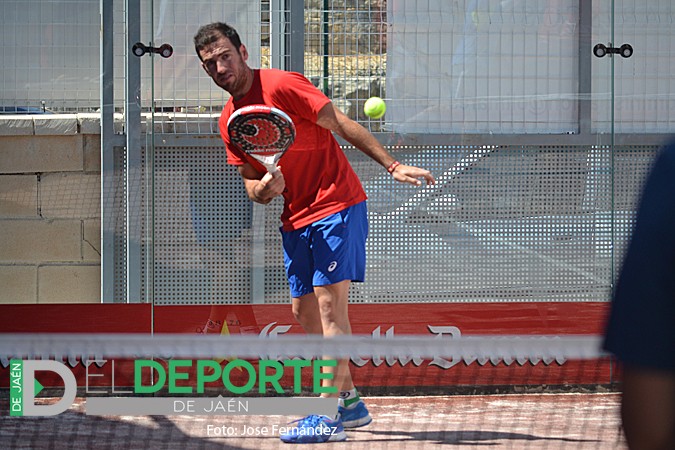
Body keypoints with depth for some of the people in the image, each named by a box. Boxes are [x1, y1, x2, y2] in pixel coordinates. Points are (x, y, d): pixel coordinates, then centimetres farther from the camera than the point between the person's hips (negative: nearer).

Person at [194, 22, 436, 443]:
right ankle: (350, 402, 22)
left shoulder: (281, 85, -14)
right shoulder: (229, 122, 8)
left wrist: (393, 165, -19)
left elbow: (340, 124, -15)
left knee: (329, 303, -14)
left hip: (337, 205, -8)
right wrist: (263, 189, -13)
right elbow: (251, 181, 12)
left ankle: (328, 417, -18)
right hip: (296, 219, 8)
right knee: (304, 310, 10)